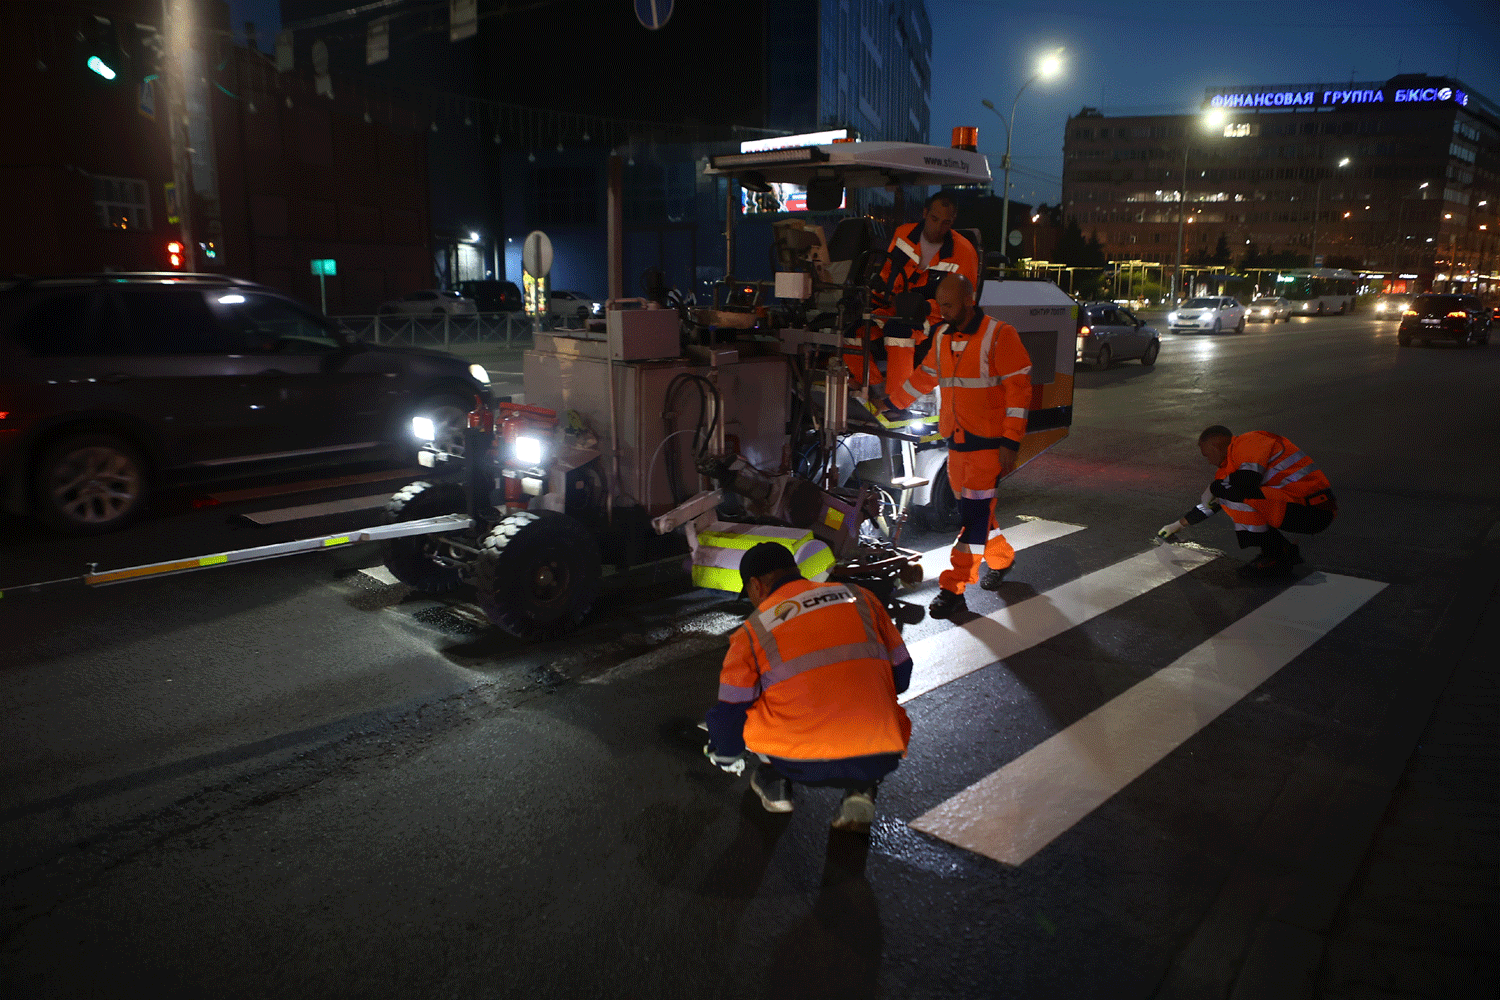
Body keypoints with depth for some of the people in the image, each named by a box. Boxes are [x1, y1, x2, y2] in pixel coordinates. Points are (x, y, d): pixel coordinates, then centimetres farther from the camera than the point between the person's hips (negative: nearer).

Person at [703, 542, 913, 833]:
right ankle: (861, 792, 15)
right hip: (882, 759, 2)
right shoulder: (860, 597, 14)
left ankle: (774, 784, 23)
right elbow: (901, 673, 20)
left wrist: (725, 758, 35)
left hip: (806, 765, -2)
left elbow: (729, 713, 12)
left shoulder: (752, 631, 6)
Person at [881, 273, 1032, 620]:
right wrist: (889, 402, 22)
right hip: (956, 440, 7)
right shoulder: (942, 337, 10)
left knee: (976, 513, -9)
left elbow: (1019, 388, -13)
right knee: (969, 509, 14)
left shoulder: (998, 335, -11)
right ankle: (1000, 557, 39)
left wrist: (1010, 443, -17)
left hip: (988, 441, -7)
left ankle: (954, 589, -9)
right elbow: (924, 377, 24)